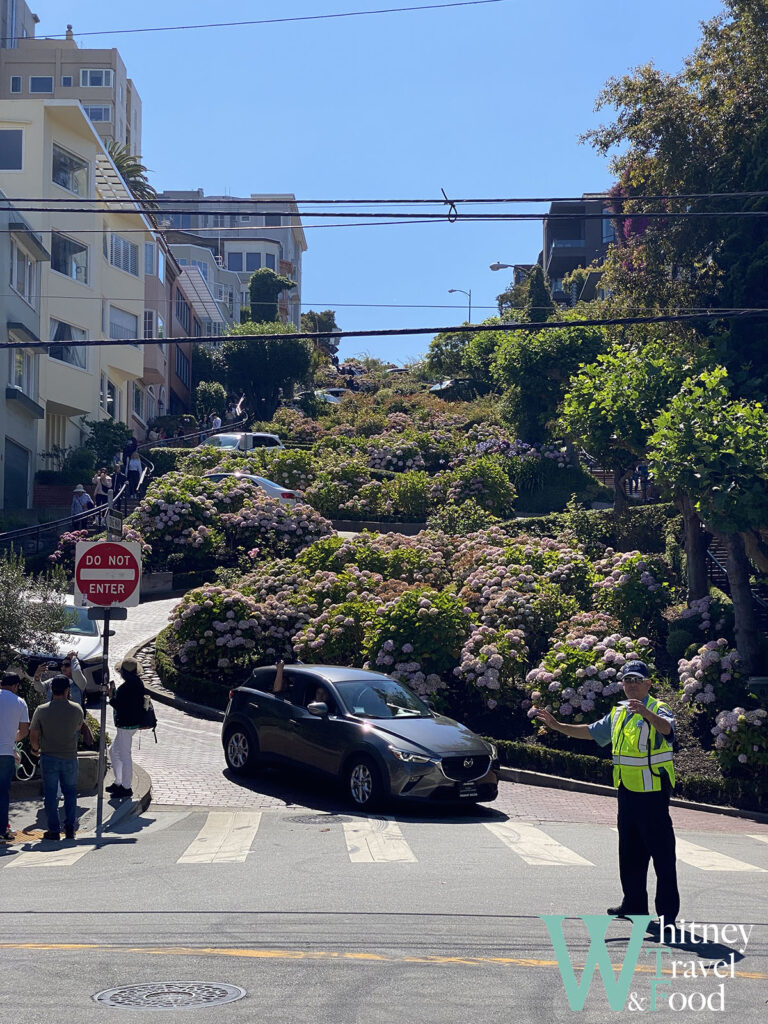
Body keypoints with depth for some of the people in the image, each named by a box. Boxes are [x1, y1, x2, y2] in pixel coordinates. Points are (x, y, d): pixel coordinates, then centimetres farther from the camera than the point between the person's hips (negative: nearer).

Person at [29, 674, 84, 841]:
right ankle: (70, 828, 14)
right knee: (70, 792, 15)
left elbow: (33, 736, -4)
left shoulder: (42, 710, -9)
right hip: (70, 757, 1)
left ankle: (54, 830, 6)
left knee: (51, 794, 6)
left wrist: (35, 749, 17)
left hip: (49, 757, -1)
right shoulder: (76, 709, -5)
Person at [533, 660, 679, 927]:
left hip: (653, 792, -8)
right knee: (629, 852, 15)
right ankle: (634, 903, 26)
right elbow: (591, 732, 26)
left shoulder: (657, 710, -9)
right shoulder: (618, 713, 15)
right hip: (627, 791, 8)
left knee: (662, 852, -5)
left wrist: (646, 712, -51)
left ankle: (668, 911, 0)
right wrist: (557, 725, 20)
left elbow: (666, 727, -32)